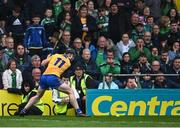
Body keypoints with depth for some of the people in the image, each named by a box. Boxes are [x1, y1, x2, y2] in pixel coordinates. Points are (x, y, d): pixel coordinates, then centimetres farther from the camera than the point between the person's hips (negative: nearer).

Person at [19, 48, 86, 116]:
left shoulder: (55, 55, 18)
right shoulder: (68, 63, 13)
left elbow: (43, 63, 16)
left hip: (44, 77, 5)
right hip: (53, 78, -5)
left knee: (38, 96, 28)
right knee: (70, 92, 5)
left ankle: (24, 110, 24)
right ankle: (78, 111, -6)